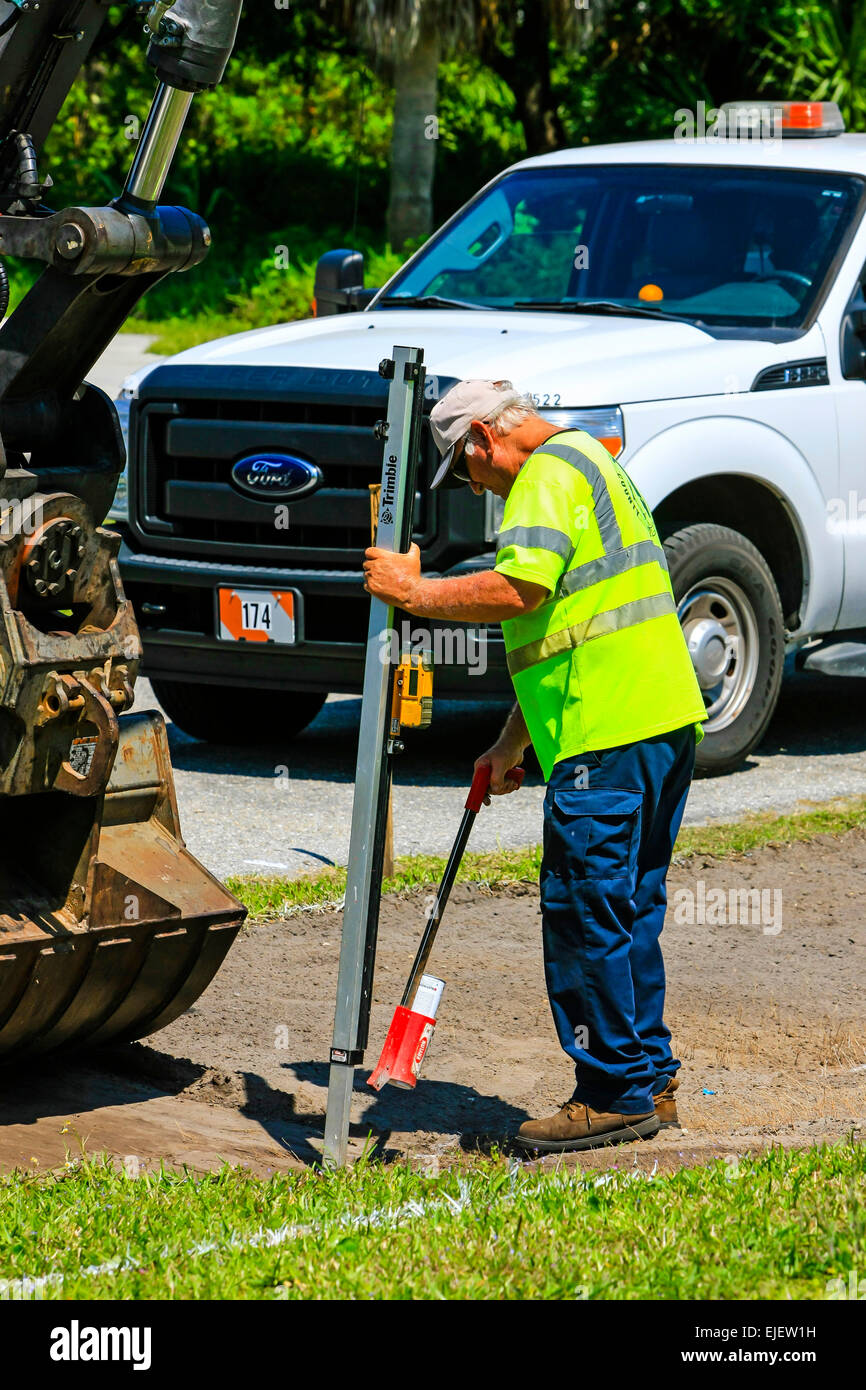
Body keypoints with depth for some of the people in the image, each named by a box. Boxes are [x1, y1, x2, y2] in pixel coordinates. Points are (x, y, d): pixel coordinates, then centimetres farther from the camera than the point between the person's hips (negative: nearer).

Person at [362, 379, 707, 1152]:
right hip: (666, 719, 10)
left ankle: (615, 1092, -4)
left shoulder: (548, 474, -7)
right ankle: (649, 1081, 19)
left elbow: (519, 591, -23)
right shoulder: (592, 465, 27)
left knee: (585, 910, -6)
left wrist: (413, 591, -12)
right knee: (628, 908, 14)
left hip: (611, 735, -10)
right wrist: (514, 741, 29)